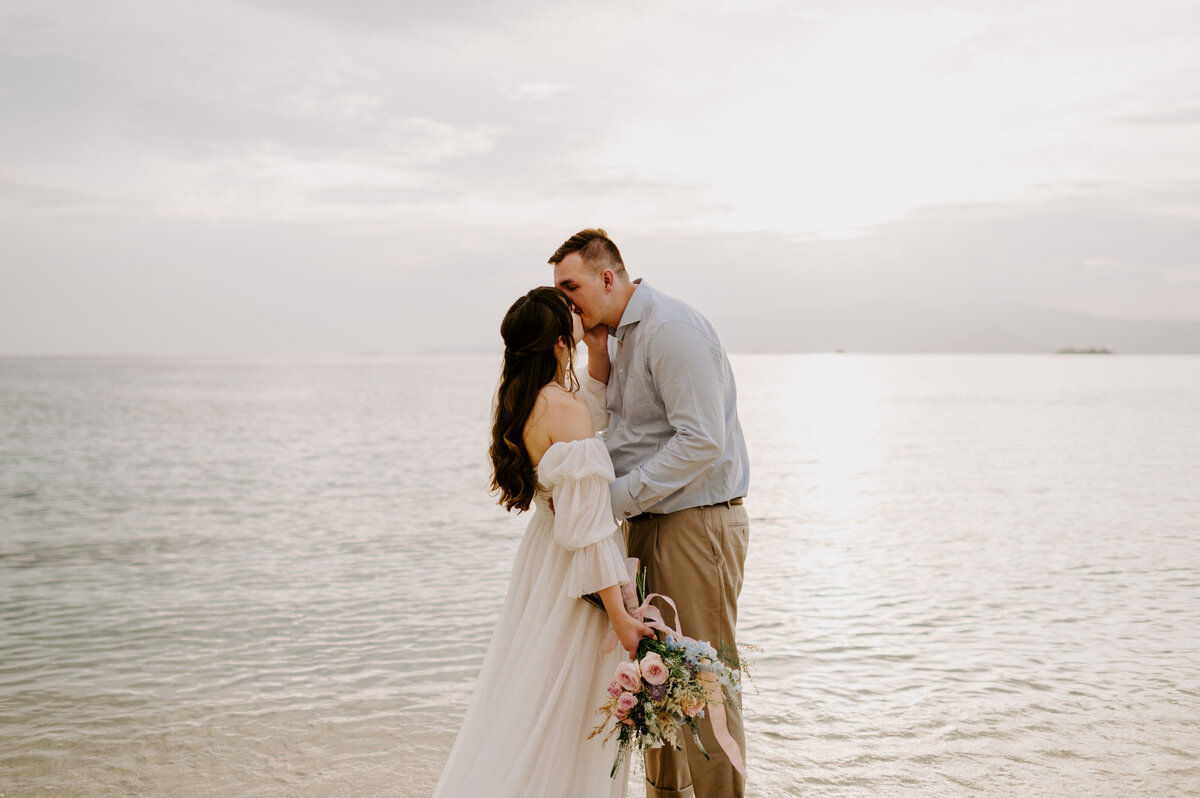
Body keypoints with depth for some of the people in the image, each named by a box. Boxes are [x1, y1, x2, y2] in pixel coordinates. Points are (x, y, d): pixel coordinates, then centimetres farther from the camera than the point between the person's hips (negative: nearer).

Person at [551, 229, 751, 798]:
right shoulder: (617, 336, 13)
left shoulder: (672, 331, -17)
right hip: (648, 524, 9)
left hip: (697, 526, -9)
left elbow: (702, 441, -23)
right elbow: (596, 428, 14)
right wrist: (598, 362, 1)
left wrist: (618, 497, -19)